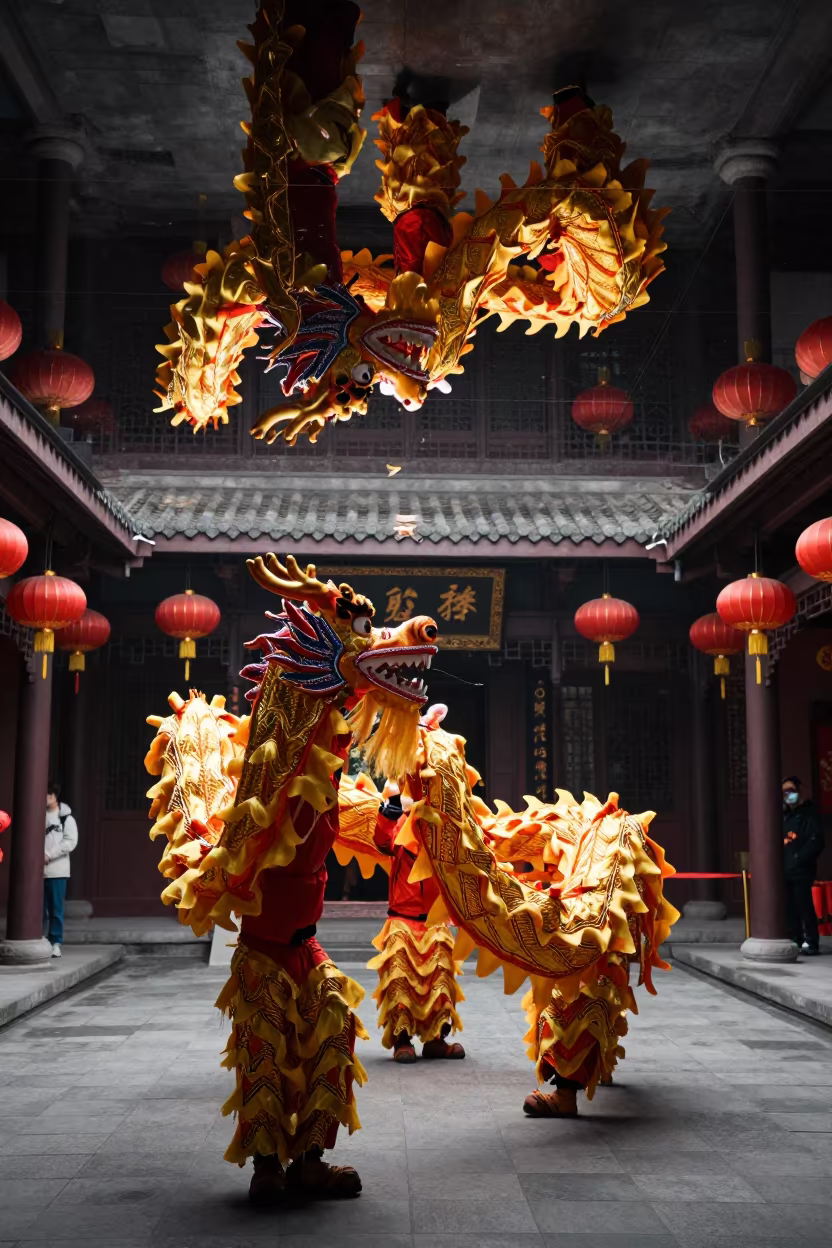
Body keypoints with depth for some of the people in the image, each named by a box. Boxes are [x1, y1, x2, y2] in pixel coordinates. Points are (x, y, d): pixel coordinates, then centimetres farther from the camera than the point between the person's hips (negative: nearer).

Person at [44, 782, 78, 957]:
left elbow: (71, 841, -8)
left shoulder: (66, 817, 0)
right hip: (37, 870, 2)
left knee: (56, 909, 1)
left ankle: (55, 942, 8)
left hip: (57, 870, -2)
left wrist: (49, 855, -14)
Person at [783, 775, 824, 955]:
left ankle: (811, 942, -3)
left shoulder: (808, 814, -2)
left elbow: (816, 841, -12)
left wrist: (798, 859, -17)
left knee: (804, 905, -8)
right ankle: (794, 939, 14)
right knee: (789, 908, 8)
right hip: (784, 871, 7)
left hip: (801, 871, -7)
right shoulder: (784, 815, 20)